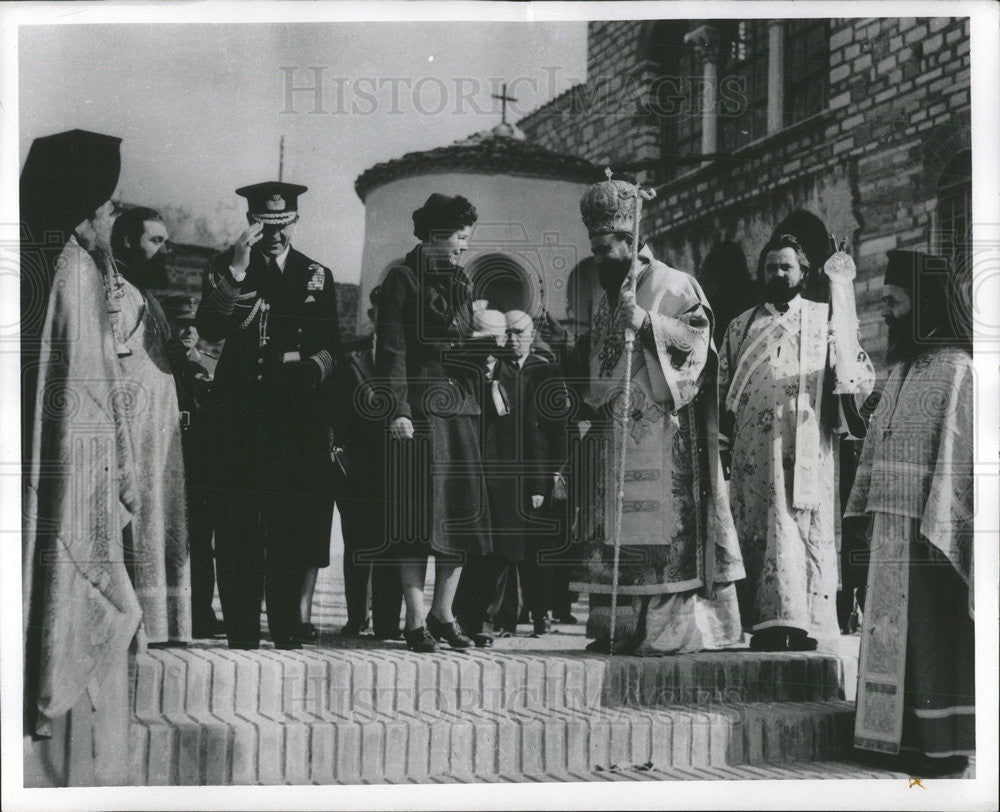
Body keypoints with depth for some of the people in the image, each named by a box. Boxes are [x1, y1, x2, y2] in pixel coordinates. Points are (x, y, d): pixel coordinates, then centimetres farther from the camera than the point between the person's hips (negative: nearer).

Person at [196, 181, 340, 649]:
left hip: (299, 410, 2)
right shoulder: (225, 269, 10)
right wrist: (236, 272, -14)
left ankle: (289, 622, -1)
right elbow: (209, 330, -6)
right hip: (240, 410, -1)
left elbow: (331, 345, 14)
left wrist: (315, 364, -8)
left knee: (297, 517, -5)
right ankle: (241, 628, -2)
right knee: (239, 520, -5)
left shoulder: (317, 276, 16)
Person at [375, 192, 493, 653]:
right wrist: (398, 408, -16)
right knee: (420, 511, -7)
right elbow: (392, 350, -8)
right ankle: (416, 621, -2)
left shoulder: (461, 281, 18)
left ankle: (443, 613, 13)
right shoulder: (402, 279, -1)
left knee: (462, 510, 4)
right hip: (419, 409, -7)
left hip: (460, 406, 7)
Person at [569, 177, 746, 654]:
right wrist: (590, 405, 19)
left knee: (663, 528, -11)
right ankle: (619, 627, 10)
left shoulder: (672, 285, -2)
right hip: (612, 432, 7)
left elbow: (697, 335, -13)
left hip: (660, 433, -7)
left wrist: (647, 322, -21)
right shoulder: (606, 296, 20)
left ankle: (673, 627, -8)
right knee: (614, 533, 5)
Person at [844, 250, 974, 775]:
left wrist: (932, 528, -20)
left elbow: (956, 456, -16)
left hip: (926, 532, -8)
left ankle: (941, 743, 7)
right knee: (895, 632, 11)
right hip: (889, 527, 8)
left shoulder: (955, 370, -11)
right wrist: (863, 509, 12)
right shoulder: (901, 369, 15)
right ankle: (905, 735, 19)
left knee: (929, 632, -2)